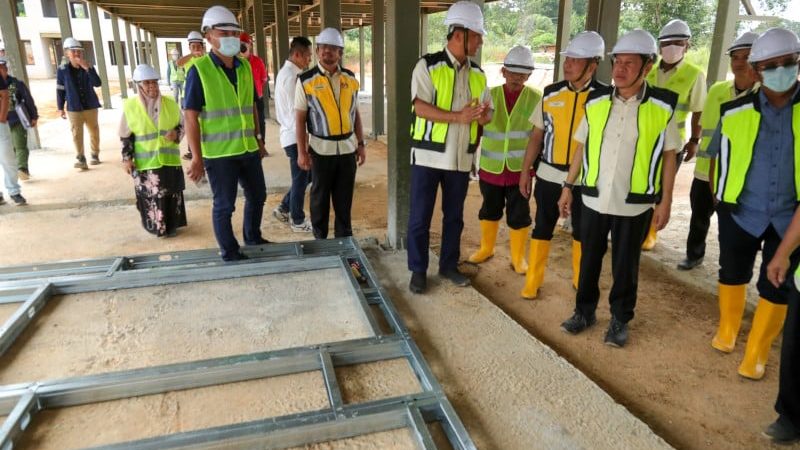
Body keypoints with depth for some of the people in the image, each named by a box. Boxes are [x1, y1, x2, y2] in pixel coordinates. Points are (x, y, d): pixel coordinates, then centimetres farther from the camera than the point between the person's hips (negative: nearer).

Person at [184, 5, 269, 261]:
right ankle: (229, 252, 23)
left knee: (258, 195, 18)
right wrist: (197, 158, -17)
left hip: (248, 148, 6)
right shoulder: (199, 70, -11)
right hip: (219, 153, -6)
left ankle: (252, 237, 41)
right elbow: (190, 117, -14)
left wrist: (258, 139, 17)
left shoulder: (245, 66, 6)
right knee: (224, 205, 6)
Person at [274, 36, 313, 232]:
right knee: (301, 179, 2)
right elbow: (295, 112, -21)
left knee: (305, 175, 18)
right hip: (295, 136, -10)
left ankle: (283, 208, 28)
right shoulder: (292, 76, -19)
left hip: (292, 134, 10)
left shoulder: (286, 72, 13)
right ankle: (298, 221, 16)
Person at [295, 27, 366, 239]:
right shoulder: (306, 80, -6)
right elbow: (300, 119, -6)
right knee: (320, 198, 10)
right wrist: (302, 151, -10)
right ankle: (320, 240, 25)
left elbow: (355, 114, 11)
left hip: (347, 147, 3)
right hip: (322, 149, -3)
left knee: (344, 198, 12)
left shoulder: (350, 78, 6)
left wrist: (361, 144, 7)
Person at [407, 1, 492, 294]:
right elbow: (420, 107, -17)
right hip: (429, 154, -5)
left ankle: (448, 266, 29)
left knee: (454, 216, 14)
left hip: (461, 157, 5)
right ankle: (418, 270, 17)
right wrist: (458, 117, -25)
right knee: (420, 217, 3)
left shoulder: (477, 74, 9)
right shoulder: (428, 65, -8)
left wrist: (483, 115, -15)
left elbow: (487, 112, 9)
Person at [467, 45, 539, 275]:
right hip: (491, 167, 2)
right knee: (489, 210, 16)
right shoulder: (489, 96, 0)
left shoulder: (536, 98, -3)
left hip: (520, 168, -1)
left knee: (519, 214, 5)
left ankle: (518, 257, 22)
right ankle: (486, 248, 36)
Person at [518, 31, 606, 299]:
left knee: (582, 231, 15)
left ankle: (581, 281, 34)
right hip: (548, 175, 2)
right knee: (542, 228, 9)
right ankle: (532, 282, 22)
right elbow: (537, 135, 5)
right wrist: (525, 170, 3)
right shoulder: (551, 94, 0)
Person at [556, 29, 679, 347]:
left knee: (625, 265, 10)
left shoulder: (663, 106, -7)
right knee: (589, 259, 14)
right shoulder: (595, 101, 0)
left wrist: (666, 201, -2)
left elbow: (669, 156, 0)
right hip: (594, 199, 2)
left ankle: (620, 320, 28)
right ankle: (584, 311, 31)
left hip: (635, 204, -2)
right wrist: (568, 185, 6)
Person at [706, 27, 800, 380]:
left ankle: (756, 354, 27)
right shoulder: (735, 112, -7)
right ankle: (726, 330, 42)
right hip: (740, 212, 1)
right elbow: (717, 157, 7)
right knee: (733, 274, 17)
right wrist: (718, 198, 9)